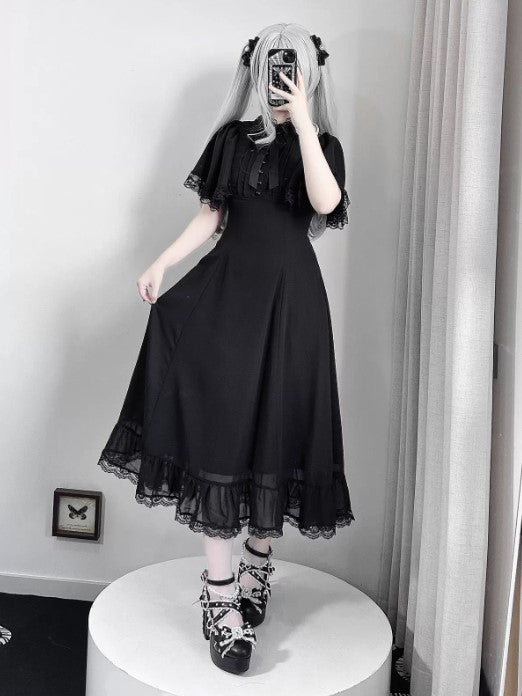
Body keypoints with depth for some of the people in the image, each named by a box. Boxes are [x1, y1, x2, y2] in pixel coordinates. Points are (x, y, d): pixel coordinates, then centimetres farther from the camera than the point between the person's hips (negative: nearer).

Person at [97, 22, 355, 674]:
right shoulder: (233, 138, 10)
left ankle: (258, 563, 25)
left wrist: (302, 122, -16)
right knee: (218, 427, -10)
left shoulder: (324, 144, 5)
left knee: (275, 429, 4)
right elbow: (211, 215, 10)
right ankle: (220, 596, -5)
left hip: (291, 295, 0)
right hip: (229, 285, 1)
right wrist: (162, 263, -1)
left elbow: (325, 203, -16)